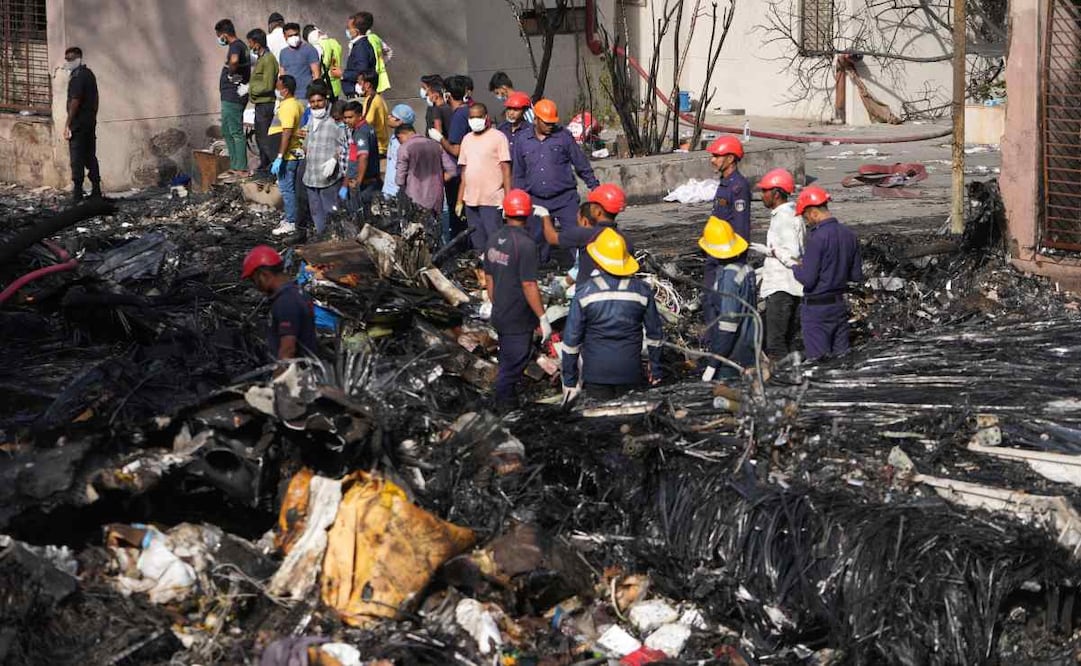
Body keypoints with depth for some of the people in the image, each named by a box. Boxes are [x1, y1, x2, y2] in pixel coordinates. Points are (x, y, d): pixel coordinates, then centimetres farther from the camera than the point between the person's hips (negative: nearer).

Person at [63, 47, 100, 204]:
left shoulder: (77, 77, -14)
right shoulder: (89, 74, 15)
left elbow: (75, 101, -19)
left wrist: (68, 124, -17)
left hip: (78, 123, -9)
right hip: (91, 122, 9)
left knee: (77, 159, -8)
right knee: (90, 157, 12)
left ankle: (77, 194, -9)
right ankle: (96, 191, 13)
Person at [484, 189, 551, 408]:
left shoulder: (494, 240, 2)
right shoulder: (525, 244, -21)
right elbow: (529, 286, -22)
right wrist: (543, 318, -15)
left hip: (500, 315, 8)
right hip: (518, 321, -8)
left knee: (507, 363, 21)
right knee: (512, 368, 3)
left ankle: (506, 404, 32)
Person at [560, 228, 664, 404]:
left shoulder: (585, 291, -9)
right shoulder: (641, 290, -3)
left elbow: (571, 338, -6)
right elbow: (655, 332, 5)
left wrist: (569, 380, 2)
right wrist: (655, 368, 18)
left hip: (596, 371, -1)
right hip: (630, 370, 2)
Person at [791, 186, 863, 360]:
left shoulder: (817, 238, -19)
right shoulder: (849, 235, 4)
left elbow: (807, 279, -20)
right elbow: (857, 276, 10)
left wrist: (794, 266, -2)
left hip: (817, 308, -7)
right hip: (840, 305, 7)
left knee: (818, 361, -2)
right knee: (841, 357, 11)